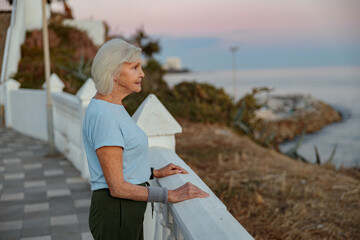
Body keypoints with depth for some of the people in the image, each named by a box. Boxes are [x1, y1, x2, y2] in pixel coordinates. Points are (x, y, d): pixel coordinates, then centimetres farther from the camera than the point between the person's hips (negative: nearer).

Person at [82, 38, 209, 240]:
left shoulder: (114, 107, 8)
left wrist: (155, 173, 10)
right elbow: (117, 187, -22)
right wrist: (170, 195, -20)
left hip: (129, 211, 9)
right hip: (115, 213, -9)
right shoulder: (102, 116, -22)